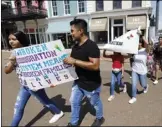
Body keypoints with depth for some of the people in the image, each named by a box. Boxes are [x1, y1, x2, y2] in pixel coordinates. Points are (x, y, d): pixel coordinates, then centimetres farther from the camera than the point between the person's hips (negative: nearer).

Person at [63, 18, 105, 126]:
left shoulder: (92, 46, -24)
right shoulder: (76, 46, 3)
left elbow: (95, 65, -33)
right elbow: (72, 61, 16)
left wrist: (74, 61, -32)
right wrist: (67, 61, -5)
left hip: (91, 84, -7)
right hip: (78, 82, 8)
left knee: (95, 102, 18)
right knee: (74, 102, 18)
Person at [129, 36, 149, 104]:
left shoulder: (145, 50, -13)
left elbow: (146, 45, -31)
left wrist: (142, 37, -36)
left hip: (142, 71, -2)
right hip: (134, 70, 2)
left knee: (143, 84, 16)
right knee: (133, 84, -1)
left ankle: (146, 86, 53)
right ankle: (134, 97, 15)